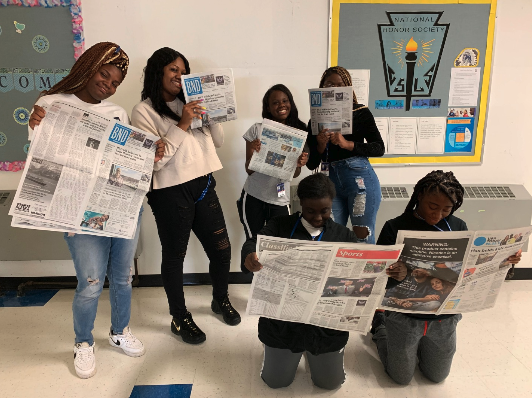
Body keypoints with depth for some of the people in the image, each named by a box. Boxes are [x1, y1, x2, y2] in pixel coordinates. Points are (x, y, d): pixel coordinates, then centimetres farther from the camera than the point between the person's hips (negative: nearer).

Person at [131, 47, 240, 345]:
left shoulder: (188, 104, 12)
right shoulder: (143, 111, -5)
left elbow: (218, 142, 14)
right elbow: (155, 160, -15)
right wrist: (182, 126, -18)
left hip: (203, 186, 6)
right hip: (171, 194, -5)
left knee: (221, 249, 13)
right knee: (174, 257, 9)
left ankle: (221, 300, 39)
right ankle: (180, 319, 29)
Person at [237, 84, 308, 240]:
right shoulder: (256, 129, -4)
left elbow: (295, 174, 4)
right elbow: (249, 170, -3)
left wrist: (299, 164, -18)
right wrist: (252, 152, -21)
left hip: (280, 199, 1)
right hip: (253, 197, -1)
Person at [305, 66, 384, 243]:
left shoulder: (360, 112, 2)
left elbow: (379, 148, -5)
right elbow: (311, 164, 8)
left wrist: (348, 144, -17)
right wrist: (320, 147, -12)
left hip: (360, 179, -3)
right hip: (332, 182, 3)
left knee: (363, 237, 2)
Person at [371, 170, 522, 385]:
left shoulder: (458, 227, -6)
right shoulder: (395, 228, -18)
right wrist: (394, 276, -42)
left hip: (444, 318, 4)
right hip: (404, 317, -3)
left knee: (437, 376, 19)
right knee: (402, 377, 14)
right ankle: (379, 325, 36)